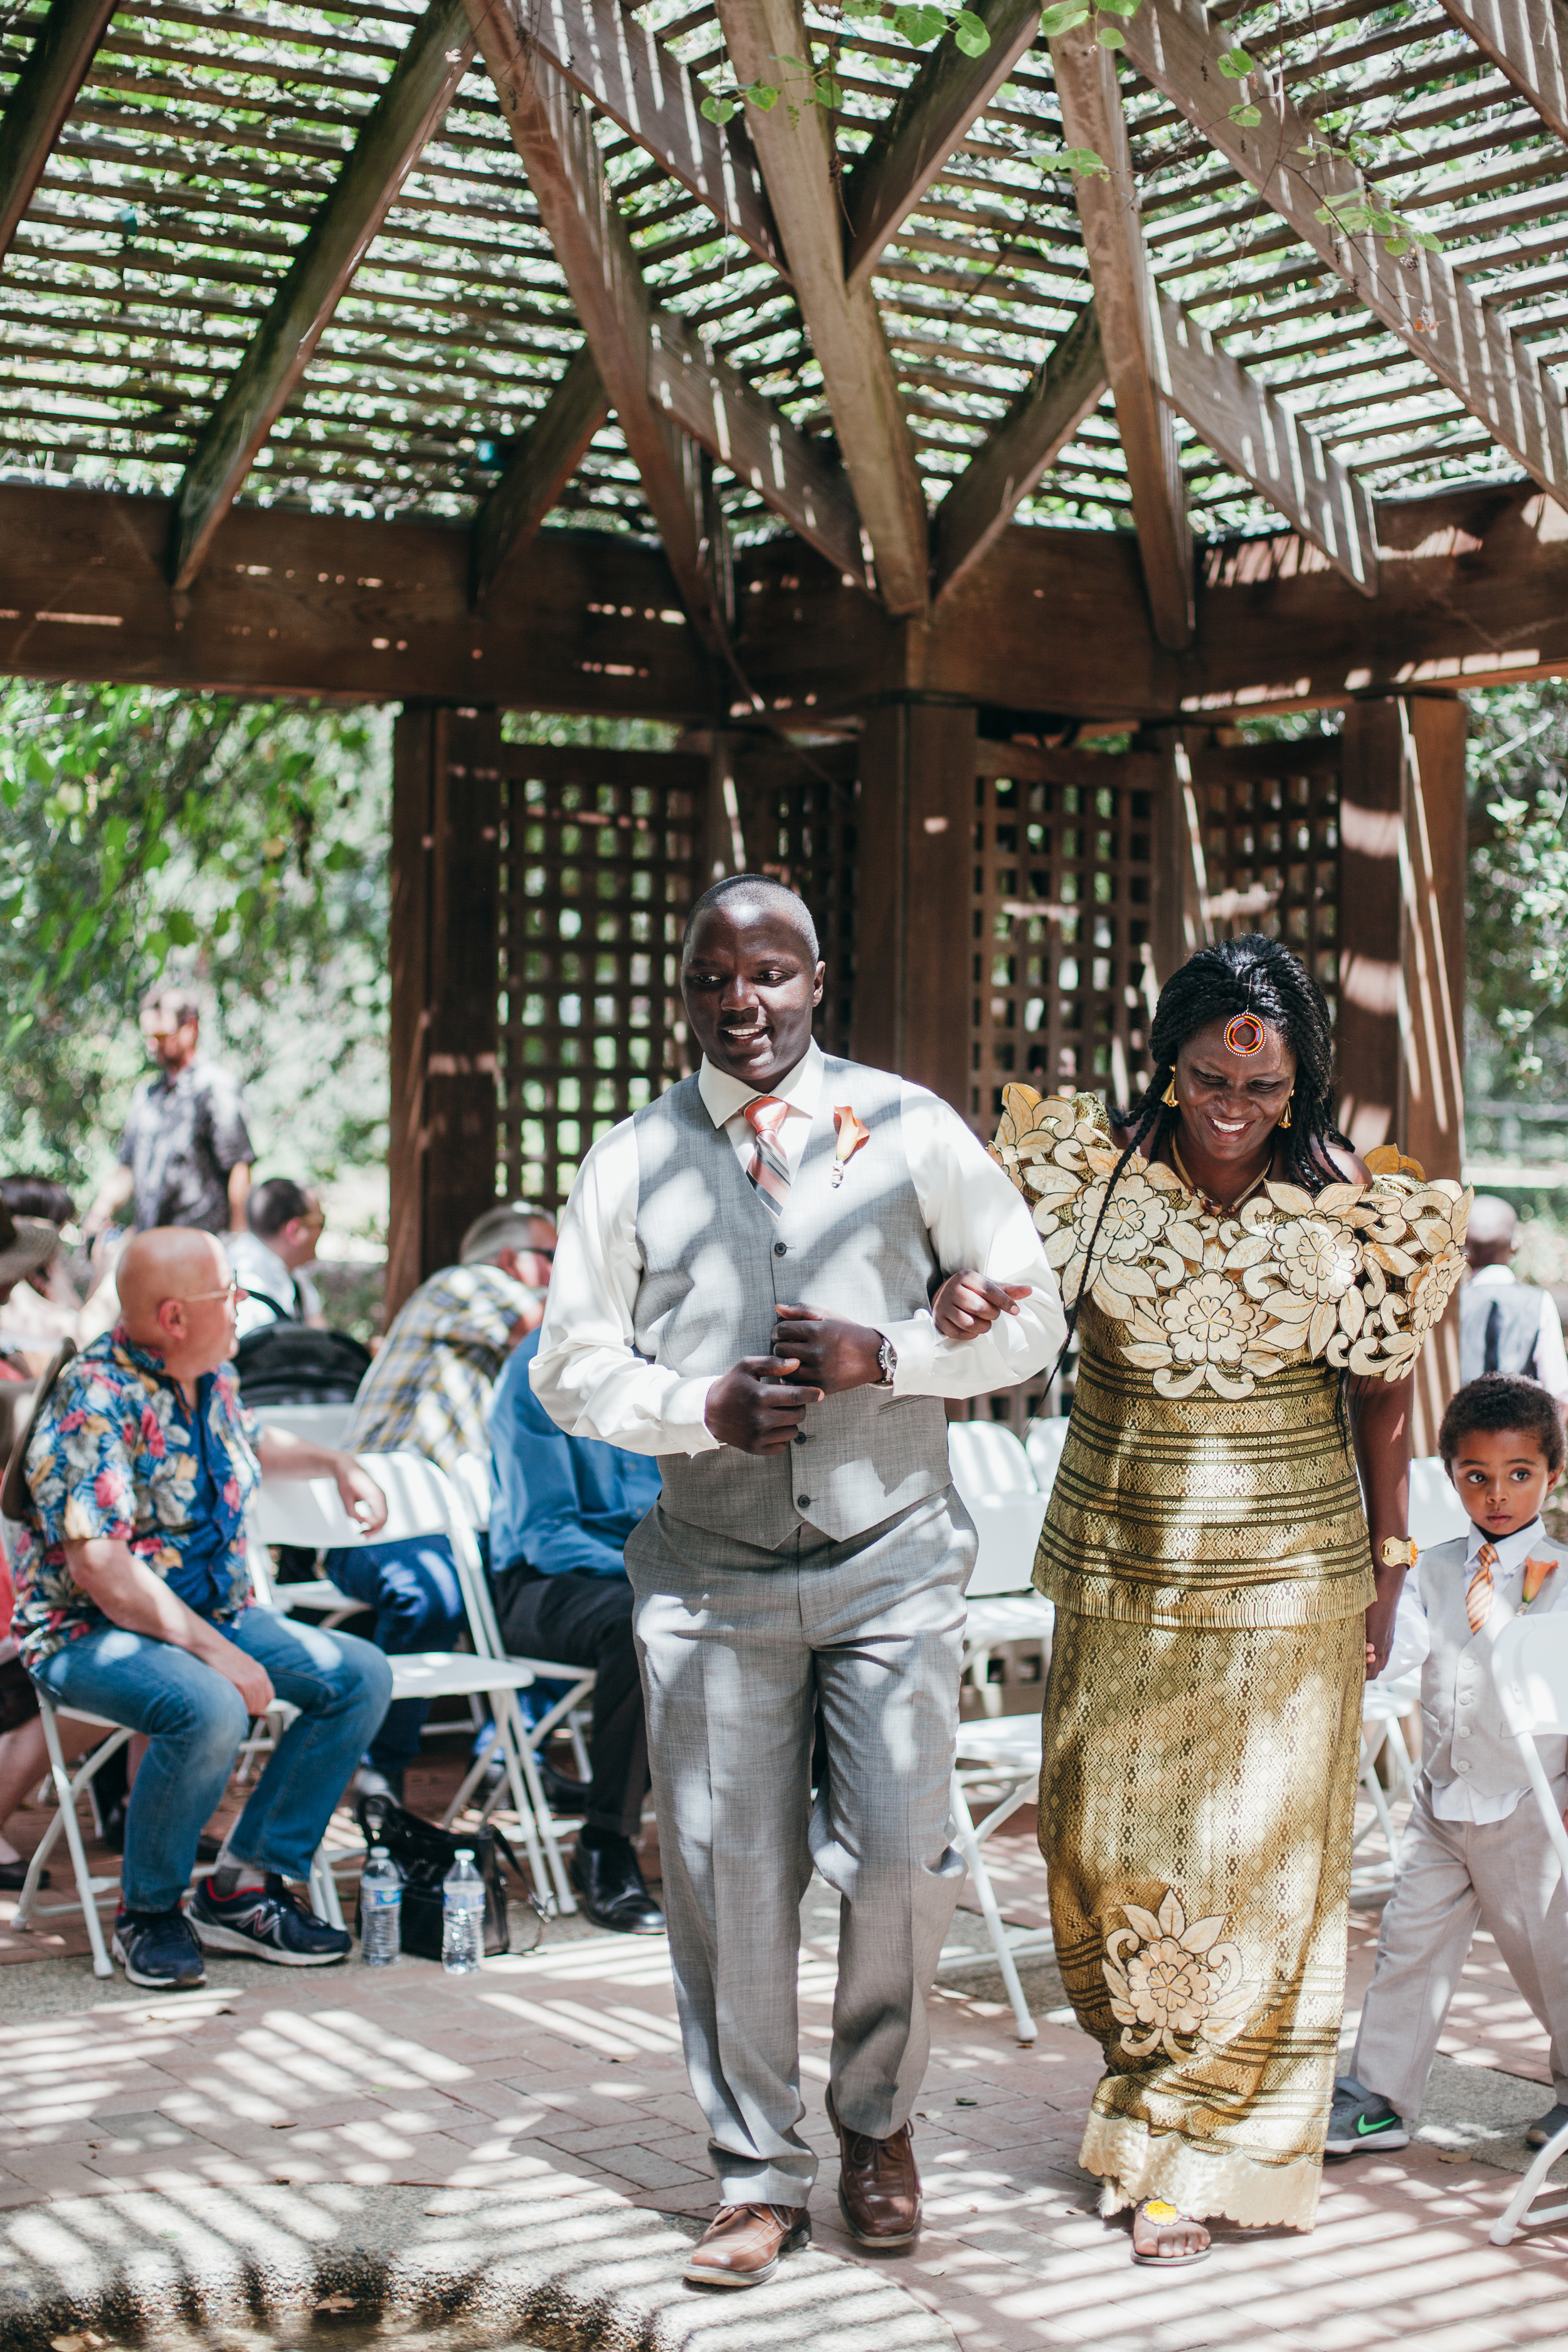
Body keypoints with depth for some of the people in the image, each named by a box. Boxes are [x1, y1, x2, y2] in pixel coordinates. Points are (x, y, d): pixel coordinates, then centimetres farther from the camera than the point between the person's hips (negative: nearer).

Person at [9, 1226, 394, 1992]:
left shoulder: (209, 1376, 6)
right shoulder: (96, 1397, -21)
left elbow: (251, 1444, 32)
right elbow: (98, 1566, -28)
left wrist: (336, 1464, 16)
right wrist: (217, 1653, -29)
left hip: (216, 1613, 9)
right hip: (91, 1633, -9)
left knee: (362, 1677, -3)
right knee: (209, 1708, -37)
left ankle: (242, 1889, -2)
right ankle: (146, 1913, -11)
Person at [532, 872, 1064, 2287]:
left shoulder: (909, 1129, 2)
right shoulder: (631, 1161, 5)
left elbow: (1030, 1315, 4)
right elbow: (571, 1364, 8)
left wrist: (883, 1357, -12)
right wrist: (704, 1409, -10)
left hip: (894, 1557, -1)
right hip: (710, 1574, 1)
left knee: (897, 1859, 0)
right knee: (727, 1878, 3)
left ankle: (879, 2121, 27)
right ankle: (760, 2177, 19)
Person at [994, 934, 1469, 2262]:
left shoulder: (1352, 1212, -6)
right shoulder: (1095, 1167, -5)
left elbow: (1382, 1402, 3)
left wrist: (1385, 1579, 6)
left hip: (1284, 1578, -2)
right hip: (1116, 1567, 2)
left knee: (1253, 1856, 0)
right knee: (1103, 1846, 9)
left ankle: (1201, 2157, 13)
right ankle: (1150, 2094, 31)